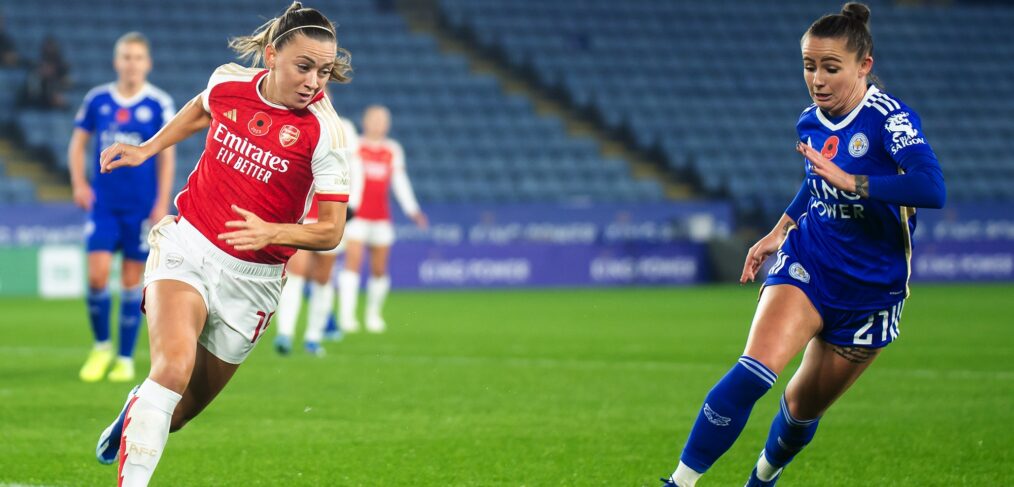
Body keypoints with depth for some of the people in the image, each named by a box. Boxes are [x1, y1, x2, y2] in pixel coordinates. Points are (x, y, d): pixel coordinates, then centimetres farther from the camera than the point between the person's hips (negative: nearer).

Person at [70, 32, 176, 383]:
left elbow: (167, 156, -2)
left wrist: (162, 204, -6)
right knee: (96, 274, -9)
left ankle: (125, 359, 11)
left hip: (141, 206, -2)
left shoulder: (159, 104, -4)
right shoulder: (97, 99, 3)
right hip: (103, 203, 2)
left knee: (132, 281, 3)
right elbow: (78, 143, 12)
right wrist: (79, 184, 0)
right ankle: (101, 347, 12)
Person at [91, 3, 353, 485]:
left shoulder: (323, 129, -15)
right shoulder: (229, 82, -6)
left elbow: (330, 231, -12)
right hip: (187, 246, 0)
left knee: (184, 407, 11)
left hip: (251, 278, 0)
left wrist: (271, 232, -29)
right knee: (174, 366, -27)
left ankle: (137, 413, 46)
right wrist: (146, 148, 18)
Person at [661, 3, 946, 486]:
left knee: (803, 407, 12)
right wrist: (778, 232, 23)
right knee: (756, 369, -23)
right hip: (806, 264, 3)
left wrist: (850, 181, -40)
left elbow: (932, 189, -37)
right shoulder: (810, 122, 1)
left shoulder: (890, 119, -19)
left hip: (870, 288, -3)